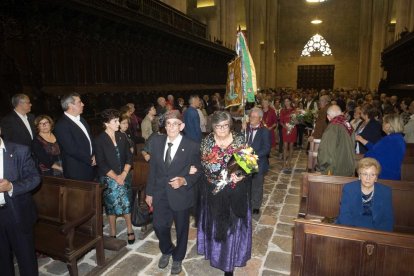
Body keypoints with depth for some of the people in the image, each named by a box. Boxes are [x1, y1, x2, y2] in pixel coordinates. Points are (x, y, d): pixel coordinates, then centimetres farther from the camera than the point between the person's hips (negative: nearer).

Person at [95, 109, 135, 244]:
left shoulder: (121, 137, 4)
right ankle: (113, 234, 19)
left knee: (127, 204, 2)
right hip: (109, 178, -3)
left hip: (124, 177, 3)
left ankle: (130, 230, 17)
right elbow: (101, 163, -10)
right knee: (111, 206, 4)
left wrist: (124, 174, -9)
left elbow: (129, 157, 3)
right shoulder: (99, 140, -8)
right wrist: (116, 177, -13)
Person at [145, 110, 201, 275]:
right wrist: (149, 192, 7)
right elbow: (152, 168, 5)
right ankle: (166, 251, 46)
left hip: (181, 195, -3)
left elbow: (197, 172, -6)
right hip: (160, 194, 3)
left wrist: (184, 181, -25)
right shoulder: (157, 141, -2)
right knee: (159, 226, 13)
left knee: (181, 229, 16)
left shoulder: (192, 146, -14)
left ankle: (177, 258, 44)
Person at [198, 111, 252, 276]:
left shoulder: (240, 140, -7)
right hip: (212, 191, 1)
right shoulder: (206, 141, -5)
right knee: (214, 223, 17)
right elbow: (201, 163, 1)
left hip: (234, 192, -1)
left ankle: (229, 261, 30)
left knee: (232, 224, 11)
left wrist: (242, 175, -21)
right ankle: (214, 251, 45)